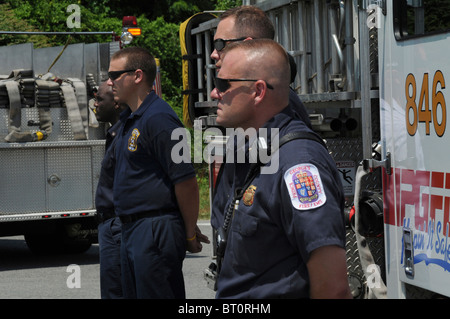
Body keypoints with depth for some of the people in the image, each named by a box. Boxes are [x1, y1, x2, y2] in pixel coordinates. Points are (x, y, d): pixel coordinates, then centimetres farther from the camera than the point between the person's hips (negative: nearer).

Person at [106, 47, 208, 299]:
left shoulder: (158, 119, -17)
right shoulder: (129, 120, 16)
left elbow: (186, 181, -19)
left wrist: (190, 235, -12)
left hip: (157, 231, -10)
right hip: (133, 230, 10)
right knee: (134, 293, 14)